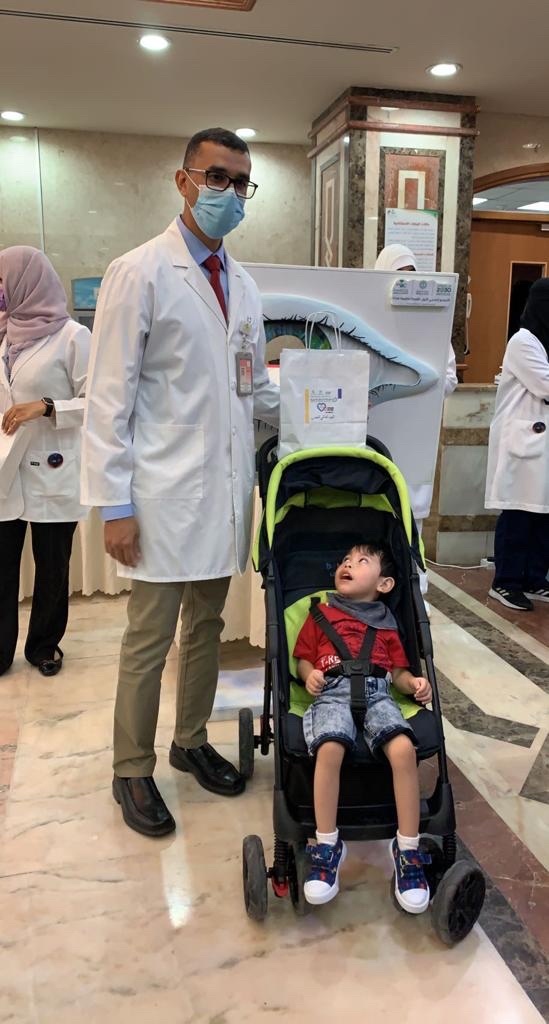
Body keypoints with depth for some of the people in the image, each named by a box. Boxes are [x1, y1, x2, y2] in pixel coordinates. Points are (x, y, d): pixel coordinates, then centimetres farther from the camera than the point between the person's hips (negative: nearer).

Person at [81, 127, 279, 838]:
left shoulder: (243, 285, 14)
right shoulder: (139, 273, -6)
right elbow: (110, 397, -9)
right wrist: (114, 503, -13)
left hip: (228, 491, 6)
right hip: (165, 494, -6)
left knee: (207, 625, 17)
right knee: (150, 639, 4)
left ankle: (191, 742, 36)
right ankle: (132, 772, 23)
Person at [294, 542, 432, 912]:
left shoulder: (386, 623, 26)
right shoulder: (321, 614, 24)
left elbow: (398, 670, 20)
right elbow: (303, 658, 20)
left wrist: (415, 683, -1)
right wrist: (310, 674, -2)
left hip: (376, 691, 1)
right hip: (332, 690, -1)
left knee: (403, 749, -29)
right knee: (330, 749, -33)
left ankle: (408, 849, -13)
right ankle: (328, 845, -16)